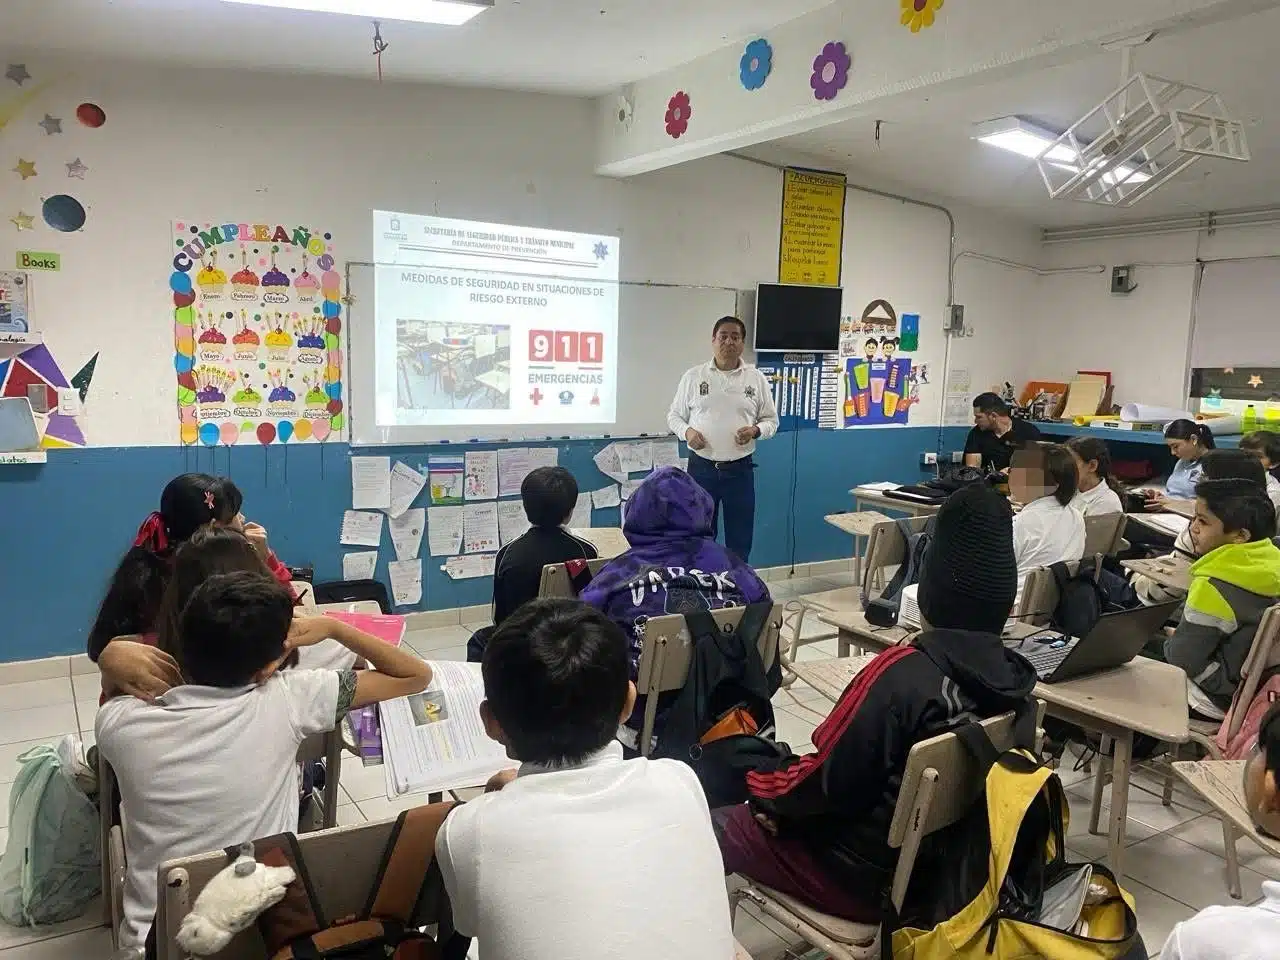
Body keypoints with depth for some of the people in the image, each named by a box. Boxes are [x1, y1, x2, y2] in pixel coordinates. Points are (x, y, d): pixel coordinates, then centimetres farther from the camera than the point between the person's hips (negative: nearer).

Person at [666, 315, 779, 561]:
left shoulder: (756, 378, 3)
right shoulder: (693, 376, 1)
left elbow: (771, 420, 8)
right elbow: (674, 415, 8)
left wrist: (755, 430, -13)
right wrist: (686, 432, -13)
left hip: (739, 470, 1)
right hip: (701, 467, 0)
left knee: (740, 540, 8)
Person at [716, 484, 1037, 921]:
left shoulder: (902, 675, -30)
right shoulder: (1013, 676, -7)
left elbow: (828, 780, -21)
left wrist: (762, 788, -1)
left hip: (872, 880, -7)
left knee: (716, 825, 9)